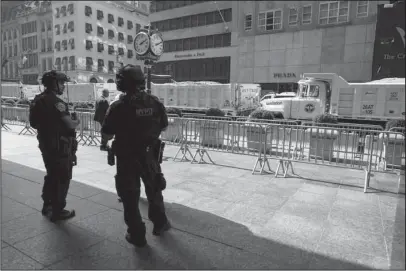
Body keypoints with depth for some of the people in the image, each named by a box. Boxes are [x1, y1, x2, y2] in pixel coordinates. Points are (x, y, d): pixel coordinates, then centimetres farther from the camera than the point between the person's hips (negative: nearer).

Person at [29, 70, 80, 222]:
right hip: (60, 147, -9)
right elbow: (70, 125, -24)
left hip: (45, 144, 9)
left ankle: (47, 206, 35)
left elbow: (35, 123, 17)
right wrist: (77, 121, -3)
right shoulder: (56, 102, -21)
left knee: (51, 175, 23)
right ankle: (57, 212, 13)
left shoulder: (38, 100, 7)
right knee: (62, 179, 3)